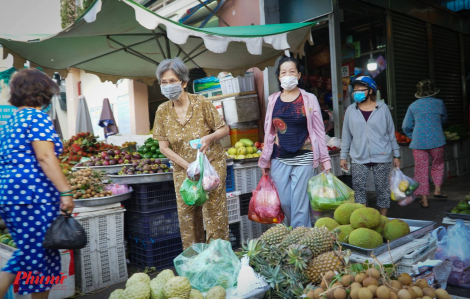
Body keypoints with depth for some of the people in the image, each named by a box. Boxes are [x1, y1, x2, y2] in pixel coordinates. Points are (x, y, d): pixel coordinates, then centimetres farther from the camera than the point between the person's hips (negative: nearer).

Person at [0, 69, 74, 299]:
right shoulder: (37, 117, -7)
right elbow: (45, 157, -17)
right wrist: (65, 192, -19)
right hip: (34, 194, -9)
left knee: (28, 253, 16)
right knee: (40, 256, 2)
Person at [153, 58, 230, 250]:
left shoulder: (201, 103, -10)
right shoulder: (163, 111, -2)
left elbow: (224, 129, -3)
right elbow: (164, 147, -2)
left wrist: (210, 137, -24)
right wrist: (188, 166, -13)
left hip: (211, 164, -3)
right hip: (183, 169, 3)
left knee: (214, 212, -1)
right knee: (187, 215, 8)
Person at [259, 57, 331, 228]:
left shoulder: (309, 99, 2)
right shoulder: (273, 100, 9)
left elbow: (319, 131, 2)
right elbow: (269, 132, 12)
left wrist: (325, 160, -2)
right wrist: (265, 161, 12)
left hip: (303, 159, -3)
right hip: (279, 160, 3)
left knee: (300, 205, -3)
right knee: (284, 204, 6)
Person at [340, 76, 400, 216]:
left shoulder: (382, 108, 4)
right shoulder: (351, 110, 6)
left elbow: (391, 133, 8)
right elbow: (346, 136, 10)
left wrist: (396, 155, 7)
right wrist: (343, 156, 7)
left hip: (382, 157, -1)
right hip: (359, 158, 1)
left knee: (383, 189, 5)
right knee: (358, 188, -7)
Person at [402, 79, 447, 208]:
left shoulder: (413, 106, 5)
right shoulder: (439, 103, 4)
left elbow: (406, 126, 7)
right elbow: (444, 119, 21)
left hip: (418, 142, 0)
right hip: (436, 140, 0)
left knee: (421, 170, 4)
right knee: (438, 165, 22)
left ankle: (424, 200, 8)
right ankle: (437, 190, 17)